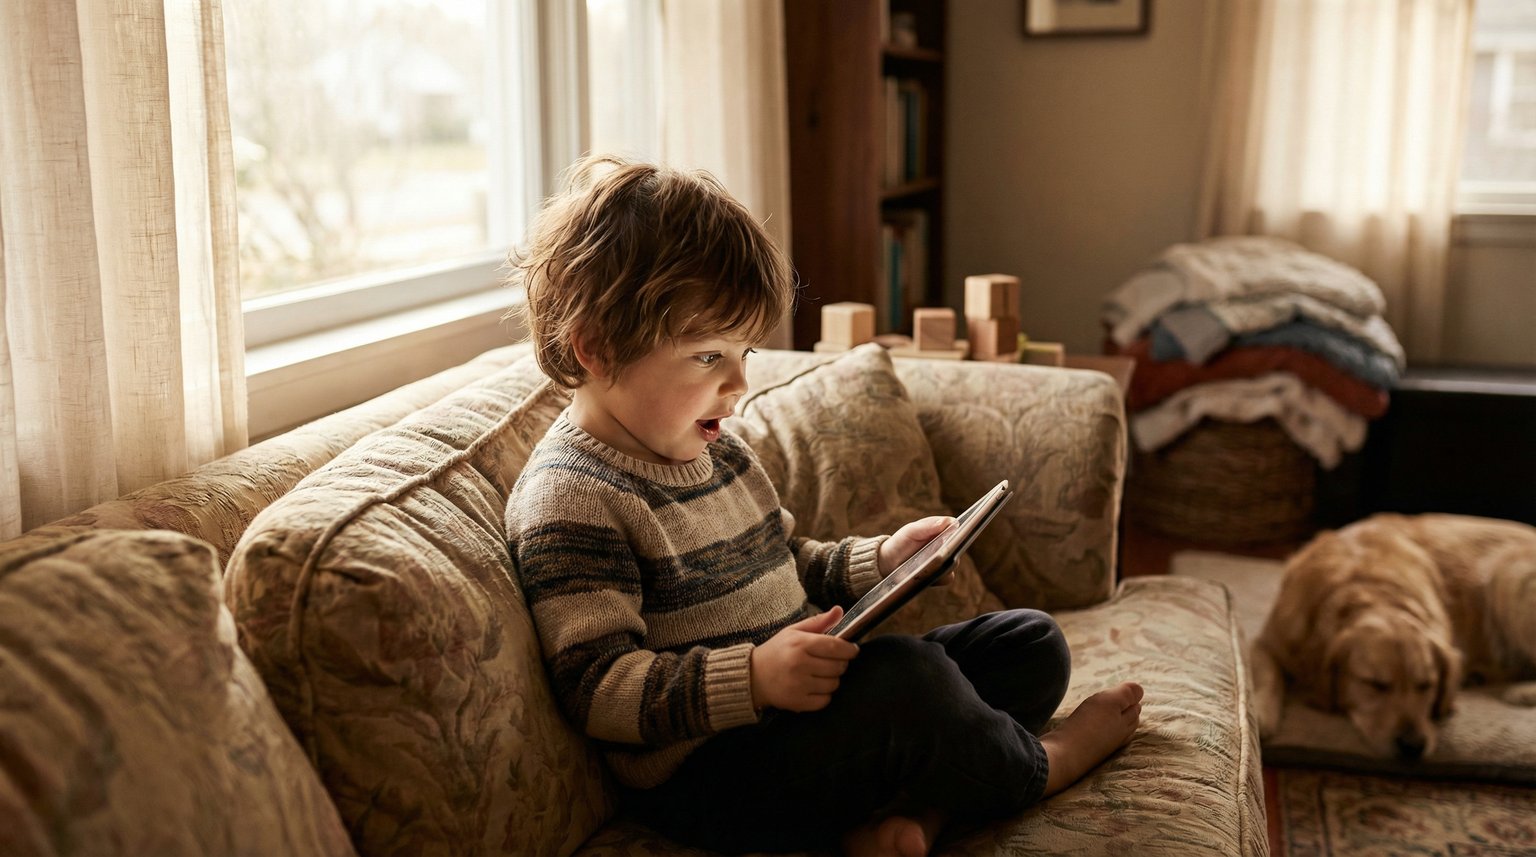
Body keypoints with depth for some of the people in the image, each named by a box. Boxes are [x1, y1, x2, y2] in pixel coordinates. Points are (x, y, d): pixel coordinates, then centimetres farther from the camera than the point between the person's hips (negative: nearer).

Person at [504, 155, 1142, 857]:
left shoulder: (716, 450, 13)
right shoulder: (568, 497, -16)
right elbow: (596, 687, -22)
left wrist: (878, 561, 7)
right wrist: (753, 677, -34)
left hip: (806, 699, 10)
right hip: (705, 770, -9)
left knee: (1031, 643, 9)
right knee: (905, 676, -33)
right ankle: (1039, 765, 0)